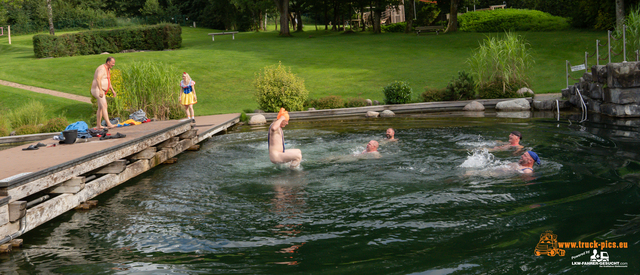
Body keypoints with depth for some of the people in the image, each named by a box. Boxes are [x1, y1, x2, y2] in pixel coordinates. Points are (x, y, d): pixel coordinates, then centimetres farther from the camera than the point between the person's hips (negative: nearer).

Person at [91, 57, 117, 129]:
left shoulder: (108, 69, 16)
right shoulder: (102, 68, -17)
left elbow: (108, 81, 28)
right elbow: (98, 79, -29)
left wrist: (112, 90, 26)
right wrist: (100, 90, -37)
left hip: (102, 91, 11)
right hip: (97, 90, -11)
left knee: (100, 108, 11)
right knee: (104, 106, -19)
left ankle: (98, 125, 14)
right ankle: (108, 124, -27)